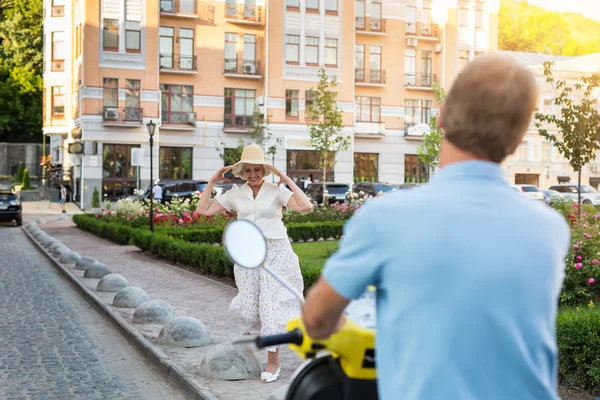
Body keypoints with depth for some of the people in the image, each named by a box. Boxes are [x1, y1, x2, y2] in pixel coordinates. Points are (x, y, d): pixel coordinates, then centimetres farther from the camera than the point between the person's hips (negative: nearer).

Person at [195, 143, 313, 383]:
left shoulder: (277, 191, -3)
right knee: (251, 306, 4)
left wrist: (288, 181, -13)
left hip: (275, 252, -3)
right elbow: (203, 210, 3)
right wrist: (212, 182, 2)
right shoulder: (235, 194, 6)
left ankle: (273, 361, 7)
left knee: (271, 304, -5)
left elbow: (306, 207, -17)